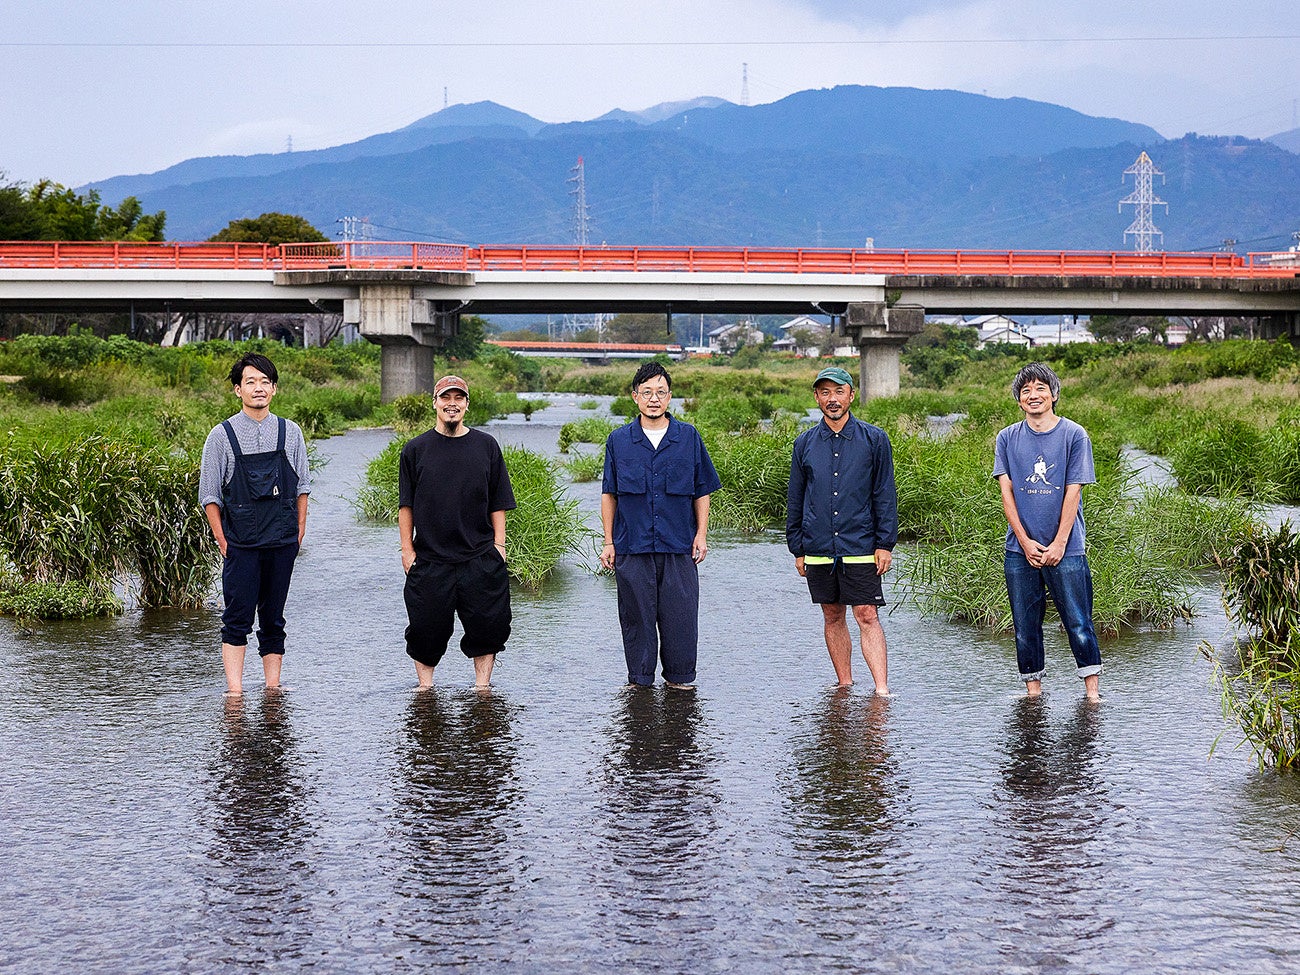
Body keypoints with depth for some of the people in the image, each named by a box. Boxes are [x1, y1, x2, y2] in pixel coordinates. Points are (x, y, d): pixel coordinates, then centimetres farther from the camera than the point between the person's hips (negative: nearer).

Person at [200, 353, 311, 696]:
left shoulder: (290, 432, 6)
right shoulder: (222, 435, 0)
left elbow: (302, 486, 13)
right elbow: (210, 494, 3)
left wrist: (298, 533, 8)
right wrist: (222, 541, -2)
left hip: (282, 541, 2)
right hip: (240, 542, -2)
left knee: (273, 617, 8)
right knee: (238, 617, -5)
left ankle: (272, 686, 14)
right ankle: (234, 690, -3)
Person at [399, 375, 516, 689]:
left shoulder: (486, 446, 7)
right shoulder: (416, 449, 5)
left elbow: (498, 504, 9)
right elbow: (406, 506, 7)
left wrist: (498, 545, 2)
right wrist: (407, 549, 1)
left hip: (480, 558, 1)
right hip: (429, 558, 0)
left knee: (488, 624, 0)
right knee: (427, 628, 2)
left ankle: (482, 685, 13)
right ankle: (425, 686, 17)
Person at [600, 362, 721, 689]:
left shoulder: (688, 437, 6)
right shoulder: (619, 441, 6)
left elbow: (702, 491, 10)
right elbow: (609, 494, 10)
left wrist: (701, 535, 2)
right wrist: (609, 541, 6)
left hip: (679, 548, 0)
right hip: (632, 548, 0)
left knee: (680, 615, 1)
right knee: (637, 616, 4)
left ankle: (679, 677, 16)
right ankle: (639, 680, 16)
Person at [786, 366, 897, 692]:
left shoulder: (874, 439, 1)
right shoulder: (804, 444, 8)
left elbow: (885, 494, 1)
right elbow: (795, 500, 13)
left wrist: (885, 543, -5)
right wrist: (797, 549, 10)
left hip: (860, 547, -3)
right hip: (818, 549, 3)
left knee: (867, 616, -7)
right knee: (832, 616, 9)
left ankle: (882, 690, -10)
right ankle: (845, 686, 19)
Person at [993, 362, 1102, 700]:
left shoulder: (1074, 435, -1)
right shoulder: (1007, 438, 7)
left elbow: (1073, 491, -4)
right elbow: (1006, 491, 3)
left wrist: (1059, 544, -9)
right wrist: (1025, 541, -6)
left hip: (1065, 549, -3)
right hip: (1020, 551, 3)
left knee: (1078, 622, -3)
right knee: (1025, 626, 6)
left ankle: (1092, 691, 5)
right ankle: (1033, 689, 16)